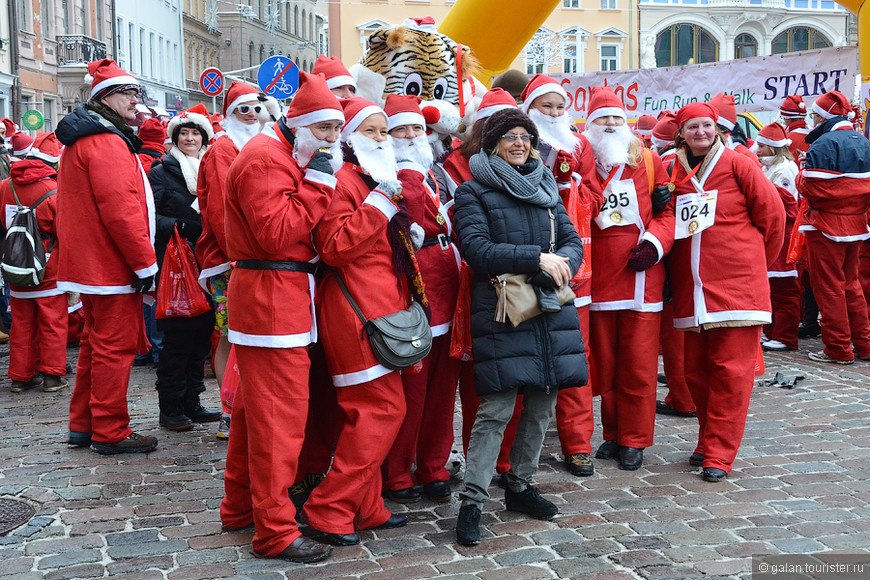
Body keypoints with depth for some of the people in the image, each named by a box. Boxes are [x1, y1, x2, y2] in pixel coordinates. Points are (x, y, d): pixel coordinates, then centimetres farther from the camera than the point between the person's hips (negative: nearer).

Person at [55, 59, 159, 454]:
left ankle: (83, 425, 27)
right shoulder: (106, 142, -15)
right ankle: (110, 432, 4)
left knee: (97, 342, 18)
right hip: (112, 265, -11)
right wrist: (145, 262, -18)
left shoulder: (82, 140, 18)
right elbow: (120, 209, -23)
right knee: (116, 346, -3)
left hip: (90, 264, 11)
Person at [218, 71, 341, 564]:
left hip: (282, 297, 11)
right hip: (272, 296, -11)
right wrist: (318, 183, -17)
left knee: (255, 406, 17)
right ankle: (275, 531, 1)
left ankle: (241, 506, 29)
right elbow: (277, 233, -22)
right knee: (279, 416, -7)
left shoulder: (288, 157, 20)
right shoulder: (265, 159, -13)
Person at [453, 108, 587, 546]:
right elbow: (477, 248, -12)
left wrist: (559, 266, -12)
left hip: (552, 310, 6)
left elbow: (572, 241, 12)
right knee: (496, 409, -10)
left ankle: (520, 485, 26)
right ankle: (472, 502, -2)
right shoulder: (473, 192, 1)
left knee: (542, 405, 10)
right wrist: (537, 258, -18)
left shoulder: (545, 187, 18)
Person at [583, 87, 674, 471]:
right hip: (599, 278, 1)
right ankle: (612, 433, 22)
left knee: (638, 363, 0)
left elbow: (667, 212, 7)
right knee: (604, 362, 8)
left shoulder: (648, 161, 8)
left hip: (641, 276, -1)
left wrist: (654, 242, -9)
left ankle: (634, 439, 12)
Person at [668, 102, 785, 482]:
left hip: (737, 283, -4)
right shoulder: (673, 173, 9)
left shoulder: (737, 165, 0)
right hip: (691, 287, 4)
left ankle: (718, 454, 1)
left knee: (731, 368, -4)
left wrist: (756, 261, 9)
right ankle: (710, 440, 26)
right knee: (695, 369, 8)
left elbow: (772, 214, 2)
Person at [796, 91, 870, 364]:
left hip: (827, 225, -8)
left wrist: (802, 173, -1)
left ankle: (838, 349, 3)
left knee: (828, 286, 0)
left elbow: (810, 188, -18)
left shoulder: (824, 144, -16)